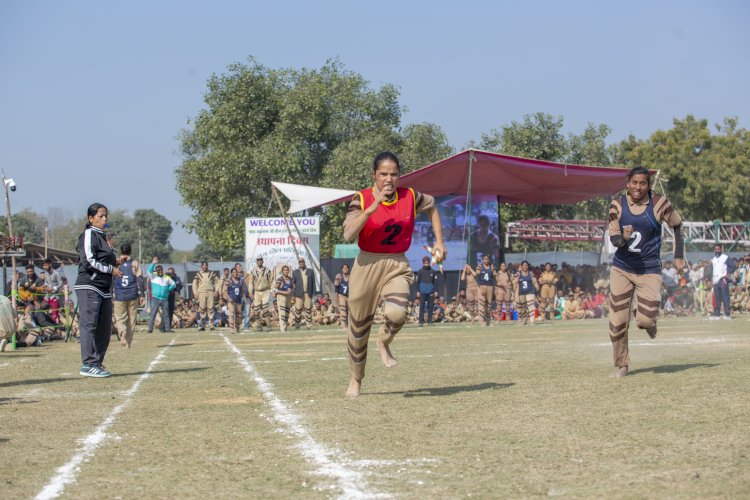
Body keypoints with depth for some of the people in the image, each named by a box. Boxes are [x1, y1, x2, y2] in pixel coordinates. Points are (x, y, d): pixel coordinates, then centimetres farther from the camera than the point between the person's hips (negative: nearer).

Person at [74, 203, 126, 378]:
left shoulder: (101, 237, 22)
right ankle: (88, 364, -12)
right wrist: (111, 269, -10)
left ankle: (97, 363, 12)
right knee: (89, 325, -10)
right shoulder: (89, 235, -7)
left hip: (104, 288, 10)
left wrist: (116, 262, 9)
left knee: (104, 327, 8)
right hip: (89, 287, -10)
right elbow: (88, 262, -16)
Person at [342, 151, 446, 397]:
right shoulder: (362, 199, -11)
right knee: (359, 325, 8)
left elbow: (432, 207, 20)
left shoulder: (410, 197, -3)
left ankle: (384, 342, 8)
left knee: (397, 314, -28)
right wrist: (372, 207, -31)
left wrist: (439, 241, 14)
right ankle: (356, 380, 30)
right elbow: (348, 235, -25)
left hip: (397, 266, 1)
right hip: (367, 265, -1)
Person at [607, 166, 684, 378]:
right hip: (621, 269, 2)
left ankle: (647, 322, 25)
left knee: (645, 320, -13)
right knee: (617, 322, -1)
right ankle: (621, 365, 17)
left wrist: (678, 256, 4)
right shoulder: (617, 204, -5)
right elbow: (613, 238, -5)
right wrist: (623, 237, -29)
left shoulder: (659, 203, -10)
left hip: (649, 270, -2)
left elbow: (677, 225, 6)